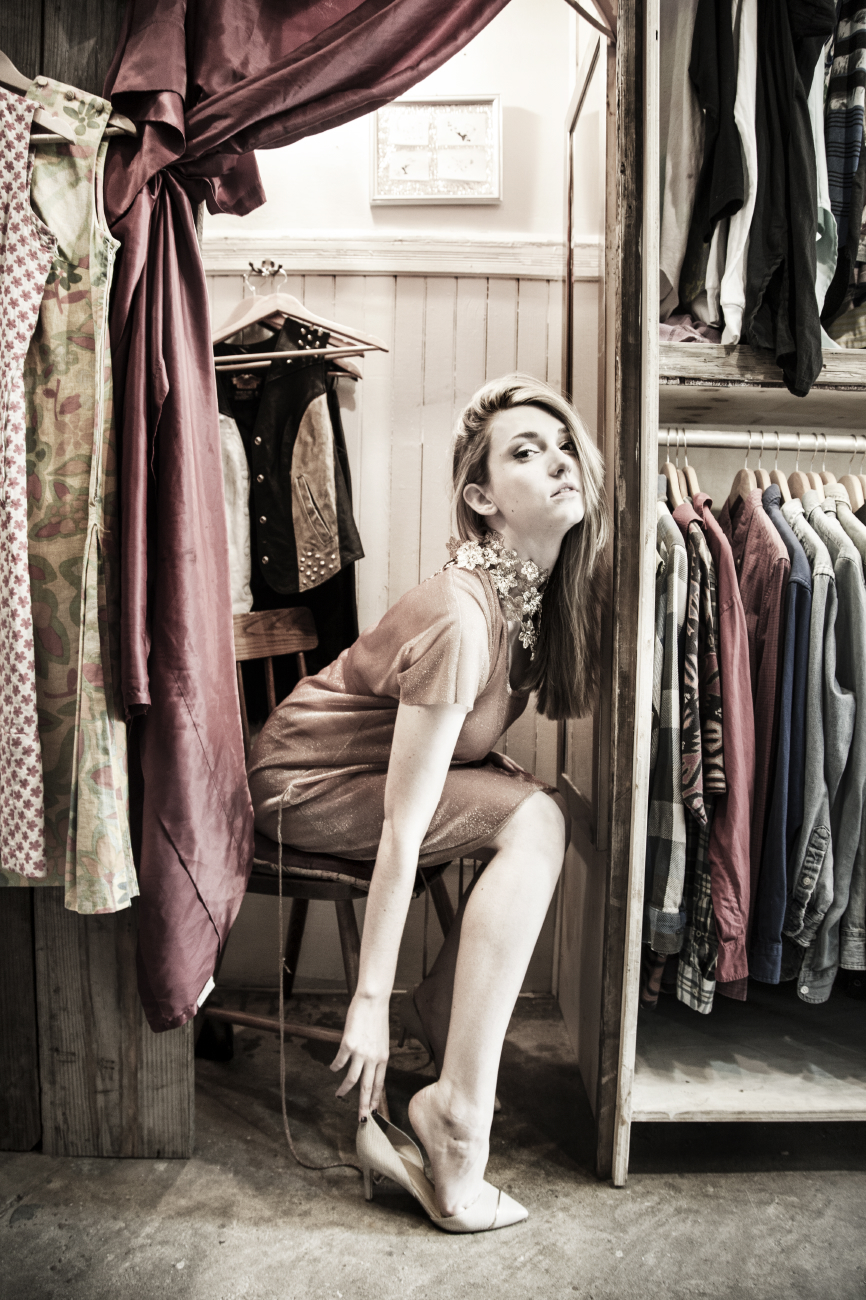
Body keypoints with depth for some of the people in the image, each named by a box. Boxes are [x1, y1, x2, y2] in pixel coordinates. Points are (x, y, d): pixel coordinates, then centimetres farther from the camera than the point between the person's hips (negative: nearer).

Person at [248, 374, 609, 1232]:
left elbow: (468, 744, 9)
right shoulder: (461, 617, -30)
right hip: (308, 782, -7)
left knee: (544, 812, -11)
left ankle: (446, 1007, 4)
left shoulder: (542, 584, -5)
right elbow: (402, 832, -28)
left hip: (384, 761, 8)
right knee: (535, 820, -21)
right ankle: (458, 1114, -14)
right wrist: (369, 1001, -23)